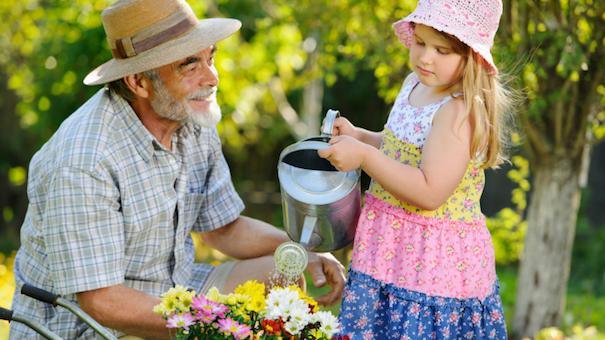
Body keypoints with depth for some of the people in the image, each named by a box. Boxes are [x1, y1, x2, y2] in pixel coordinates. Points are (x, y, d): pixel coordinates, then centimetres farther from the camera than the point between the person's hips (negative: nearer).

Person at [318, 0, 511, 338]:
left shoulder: (459, 111, -22)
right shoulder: (415, 84, 7)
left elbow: (430, 193, -26)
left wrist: (364, 156, -25)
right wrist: (359, 136, 9)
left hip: (436, 259, -9)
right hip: (391, 247, 9)